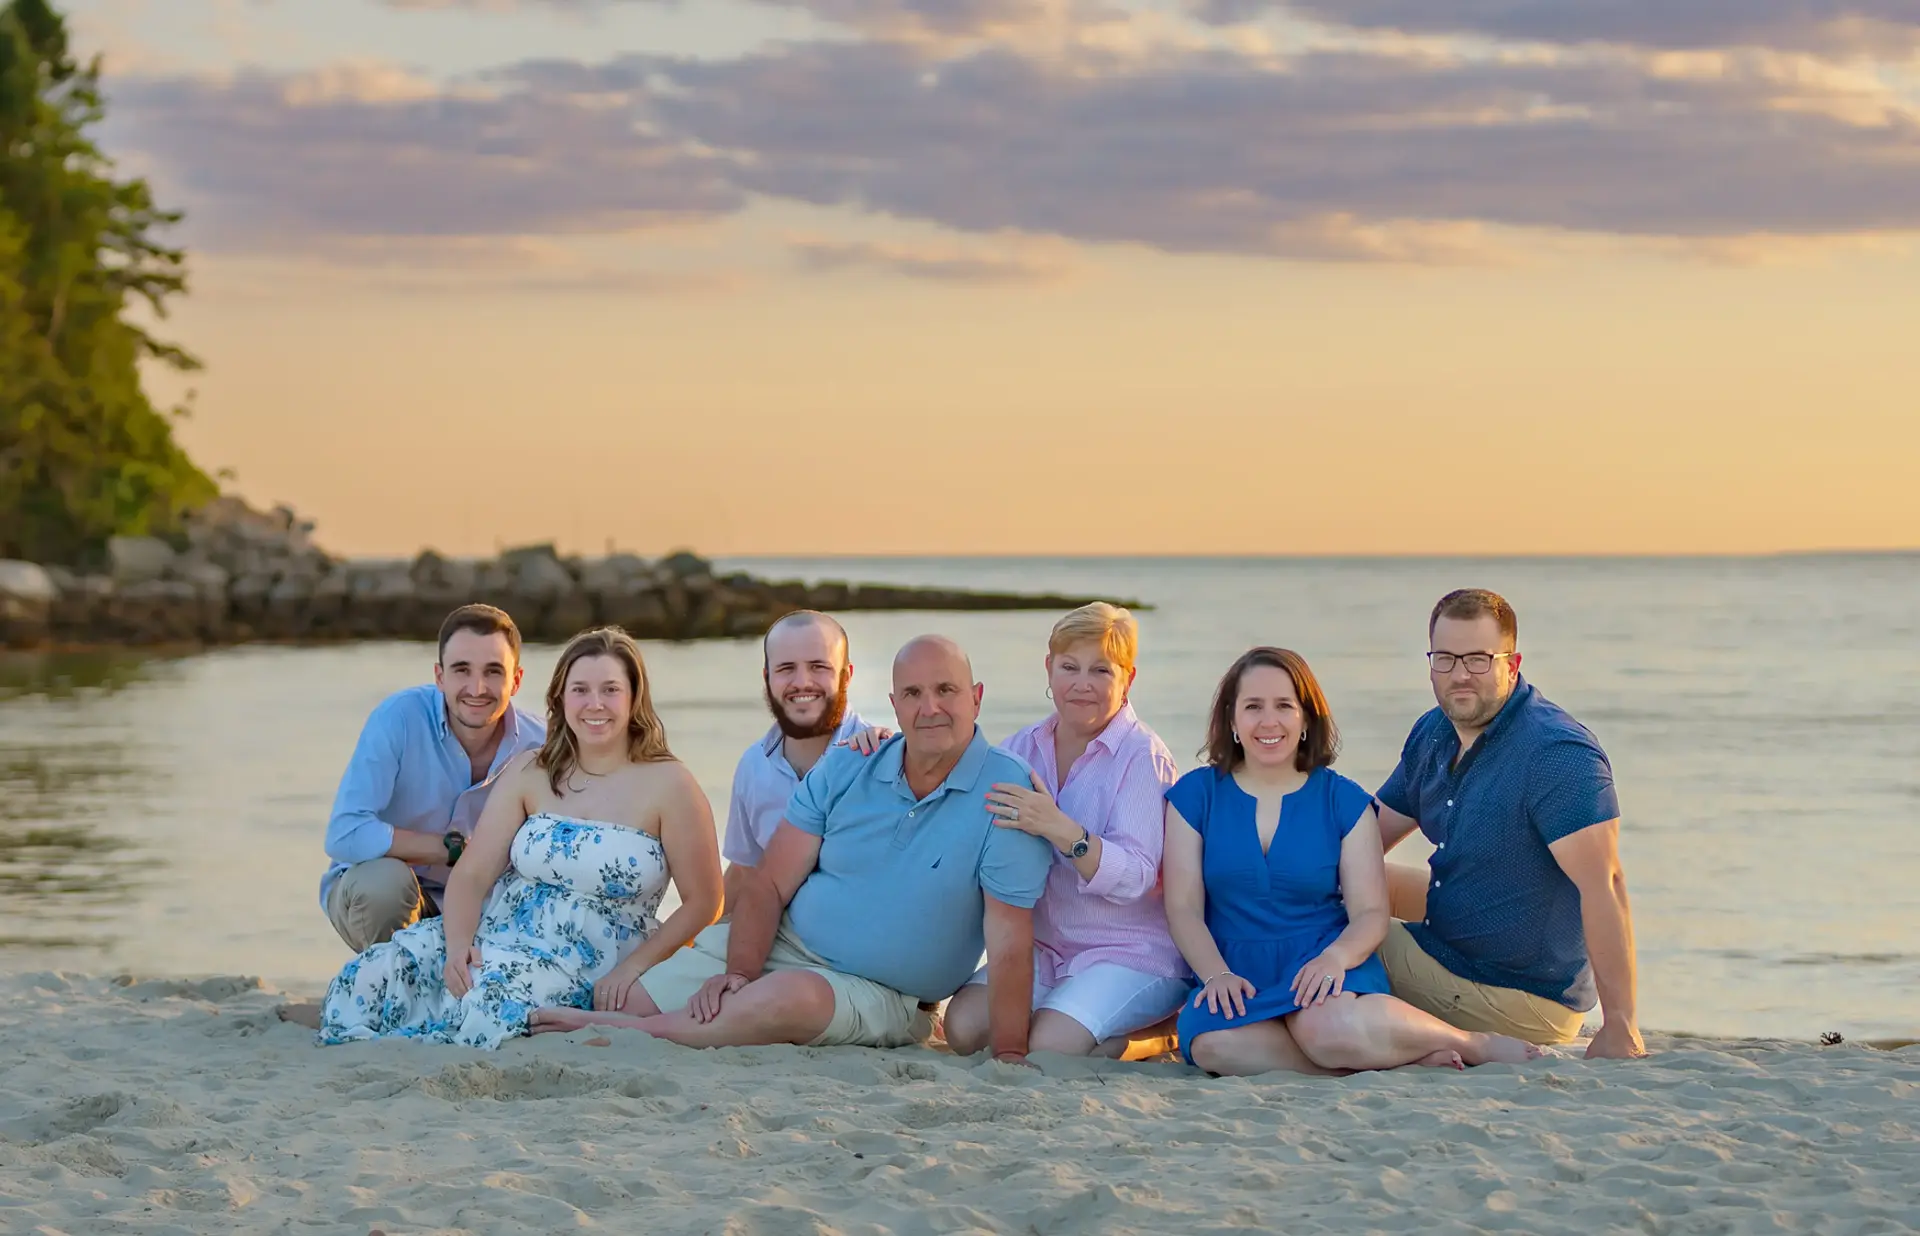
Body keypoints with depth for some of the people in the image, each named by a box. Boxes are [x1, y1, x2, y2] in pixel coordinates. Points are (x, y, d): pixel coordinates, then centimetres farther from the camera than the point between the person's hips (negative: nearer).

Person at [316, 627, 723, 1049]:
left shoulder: (667, 785, -2)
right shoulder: (529, 772, 9)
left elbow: (703, 902, -2)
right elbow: (471, 874, 3)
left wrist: (631, 967, -14)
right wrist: (458, 943, -17)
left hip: (581, 968, -4)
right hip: (492, 933, 4)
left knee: (492, 999, -37)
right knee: (365, 980, -22)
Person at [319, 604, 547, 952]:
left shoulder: (537, 747, -13)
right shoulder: (399, 717, -23)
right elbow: (344, 835, -30)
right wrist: (457, 848, -26)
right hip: (372, 894, -3)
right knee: (385, 878, -35)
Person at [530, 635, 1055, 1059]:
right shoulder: (845, 767, 1)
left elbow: (1009, 946, -16)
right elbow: (770, 884, -1)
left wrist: (1008, 1057, -23)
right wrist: (739, 972, -18)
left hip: (880, 996, -4)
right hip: (780, 946, 4)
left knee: (793, 998, -37)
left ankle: (615, 1030, -22)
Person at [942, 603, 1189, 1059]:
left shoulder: (1143, 757, -11)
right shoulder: (1023, 748, 6)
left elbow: (1135, 877, -22)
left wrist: (1061, 830, -38)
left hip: (1133, 953, -5)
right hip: (1044, 946, 6)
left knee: (1048, 1047, -27)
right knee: (963, 1027, -18)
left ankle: (1156, 1035, 2)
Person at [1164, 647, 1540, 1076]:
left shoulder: (1343, 800, 7)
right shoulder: (1194, 795, 8)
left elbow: (1371, 912, 2)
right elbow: (1183, 908, 2)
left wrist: (1336, 956, -21)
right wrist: (1217, 975, -17)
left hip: (1321, 963, -1)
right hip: (1238, 966, 1)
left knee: (1331, 1027, -39)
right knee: (1213, 1044, -36)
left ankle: (1474, 1044, -15)